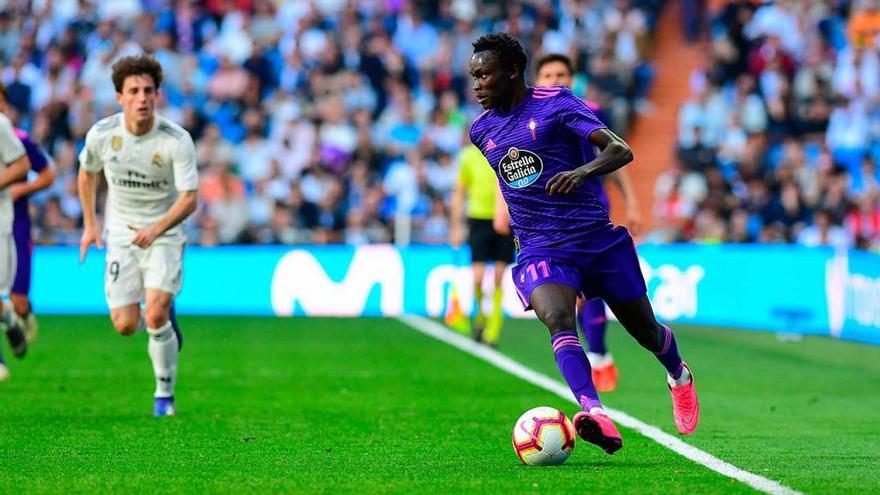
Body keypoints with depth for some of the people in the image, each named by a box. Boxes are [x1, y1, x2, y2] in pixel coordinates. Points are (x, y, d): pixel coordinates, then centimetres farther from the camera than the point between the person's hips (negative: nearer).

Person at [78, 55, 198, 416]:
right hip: (121, 235, 3)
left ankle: (165, 394, 2)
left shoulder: (177, 140, -18)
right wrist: (89, 224, 11)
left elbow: (189, 198, -20)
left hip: (164, 234, -2)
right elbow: (87, 172, 12)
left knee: (156, 315, -19)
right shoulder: (101, 134, -10)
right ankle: (163, 319, 32)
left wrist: (156, 229, -35)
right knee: (125, 326, -6)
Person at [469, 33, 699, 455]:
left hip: (596, 235, -2)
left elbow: (621, 150, -17)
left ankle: (678, 377, 47)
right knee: (557, 318, -30)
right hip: (539, 249, 2)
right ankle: (594, 413, -48)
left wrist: (583, 171, -35)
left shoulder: (555, 103, -8)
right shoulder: (481, 130, 8)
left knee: (644, 329, 11)